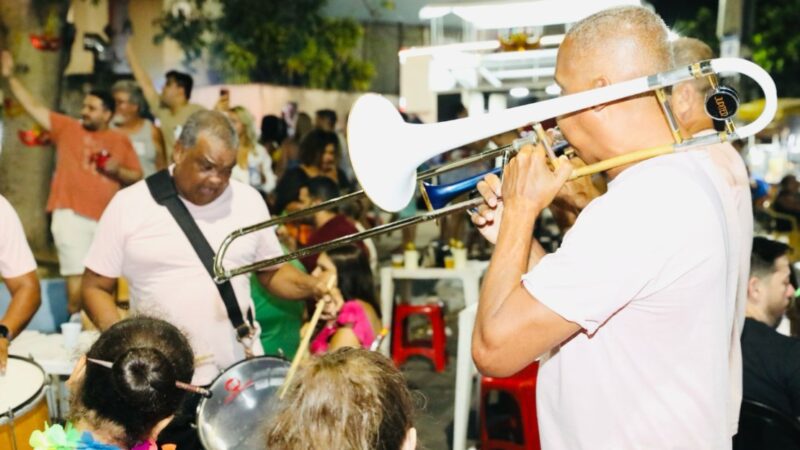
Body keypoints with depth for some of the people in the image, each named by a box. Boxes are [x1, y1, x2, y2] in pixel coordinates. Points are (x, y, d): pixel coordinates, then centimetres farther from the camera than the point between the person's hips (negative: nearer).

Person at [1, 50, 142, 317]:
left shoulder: (121, 141, 10)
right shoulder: (67, 127, 10)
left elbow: (137, 177, 11)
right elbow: (33, 107, 10)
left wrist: (118, 171, -8)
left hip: (108, 219, 2)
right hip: (72, 215, -1)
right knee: (76, 280, -8)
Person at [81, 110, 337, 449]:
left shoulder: (248, 201, 3)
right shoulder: (129, 204, -4)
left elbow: (272, 272, 12)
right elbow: (95, 287, 0)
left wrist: (312, 286, -8)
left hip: (243, 375, 2)